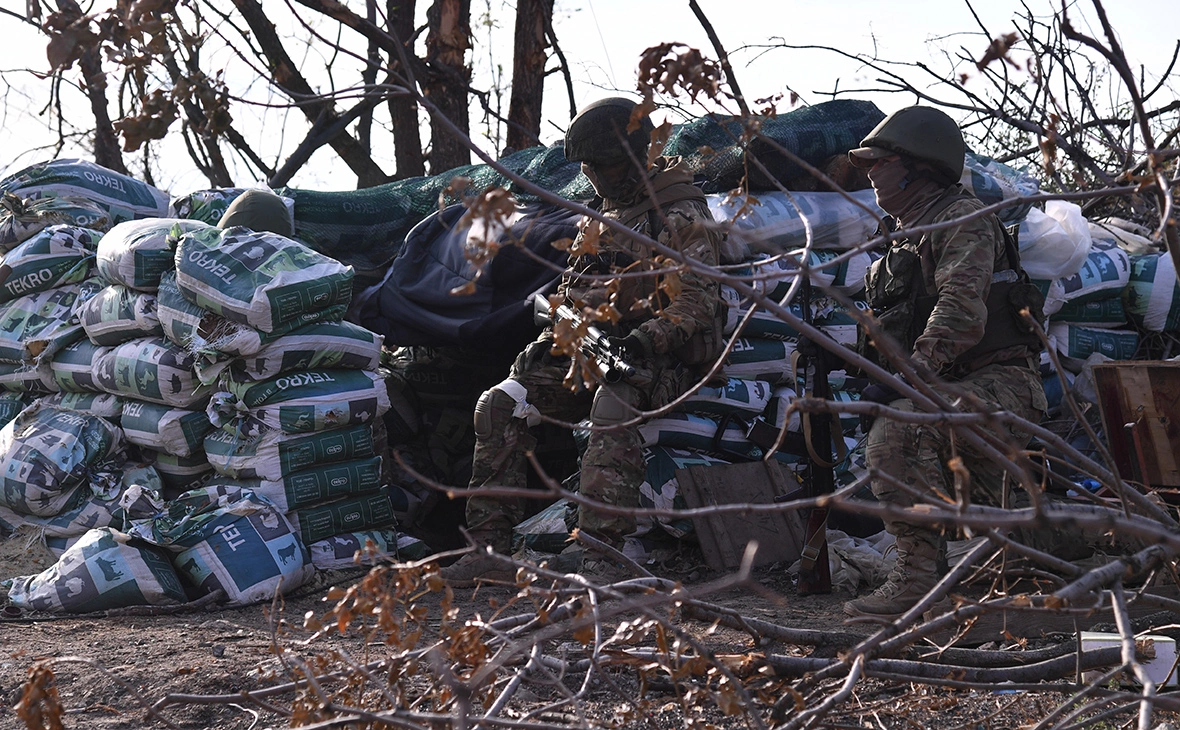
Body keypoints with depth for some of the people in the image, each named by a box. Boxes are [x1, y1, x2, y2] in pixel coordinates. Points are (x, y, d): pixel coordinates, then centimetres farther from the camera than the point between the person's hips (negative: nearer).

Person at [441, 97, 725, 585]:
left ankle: (599, 551, -45)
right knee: (500, 405, -11)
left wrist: (644, 340, -27)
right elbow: (575, 291, 25)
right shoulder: (601, 223, 23)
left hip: (660, 358, -8)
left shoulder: (682, 218, -3)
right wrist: (551, 337, 4)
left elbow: (696, 302, -13)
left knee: (611, 407, -41)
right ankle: (490, 546, -15)